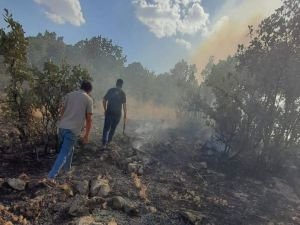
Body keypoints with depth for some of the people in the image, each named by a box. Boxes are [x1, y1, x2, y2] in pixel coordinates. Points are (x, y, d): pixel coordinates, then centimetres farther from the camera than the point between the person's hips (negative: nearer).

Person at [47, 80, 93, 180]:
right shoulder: (89, 99, -1)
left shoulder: (69, 94, 11)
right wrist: (86, 135, 3)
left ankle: (66, 168, 41)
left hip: (62, 126, 6)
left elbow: (62, 112, 14)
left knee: (68, 149, 25)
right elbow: (89, 119, -3)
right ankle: (52, 175, -2)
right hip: (73, 130, -6)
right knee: (64, 153, 1)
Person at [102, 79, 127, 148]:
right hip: (117, 114, 0)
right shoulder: (122, 93, -3)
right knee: (113, 128, 15)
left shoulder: (110, 90, 2)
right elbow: (124, 105, -7)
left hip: (109, 113, 1)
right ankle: (108, 141, 27)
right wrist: (125, 116, -2)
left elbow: (104, 100, 2)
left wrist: (105, 110, 13)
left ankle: (104, 143, -4)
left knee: (106, 128, 6)